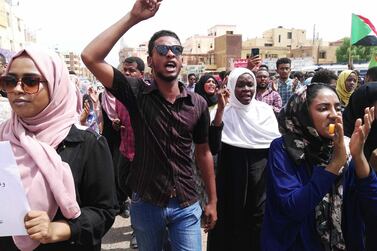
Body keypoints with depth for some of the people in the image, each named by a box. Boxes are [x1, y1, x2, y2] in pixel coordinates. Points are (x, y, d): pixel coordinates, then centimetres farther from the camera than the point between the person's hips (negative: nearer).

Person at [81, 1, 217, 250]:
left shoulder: (198, 104, -5)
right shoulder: (137, 94, -10)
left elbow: (203, 152, 5)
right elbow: (90, 57, -21)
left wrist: (212, 201, 8)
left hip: (187, 205, 0)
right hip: (146, 203, 0)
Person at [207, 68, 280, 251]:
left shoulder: (265, 111, 1)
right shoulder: (225, 112, -7)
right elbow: (214, 148, -21)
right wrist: (220, 110, -26)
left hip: (262, 182, 2)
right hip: (232, 182, -2)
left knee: (259, 226, 12)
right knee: (233, 225, 8)